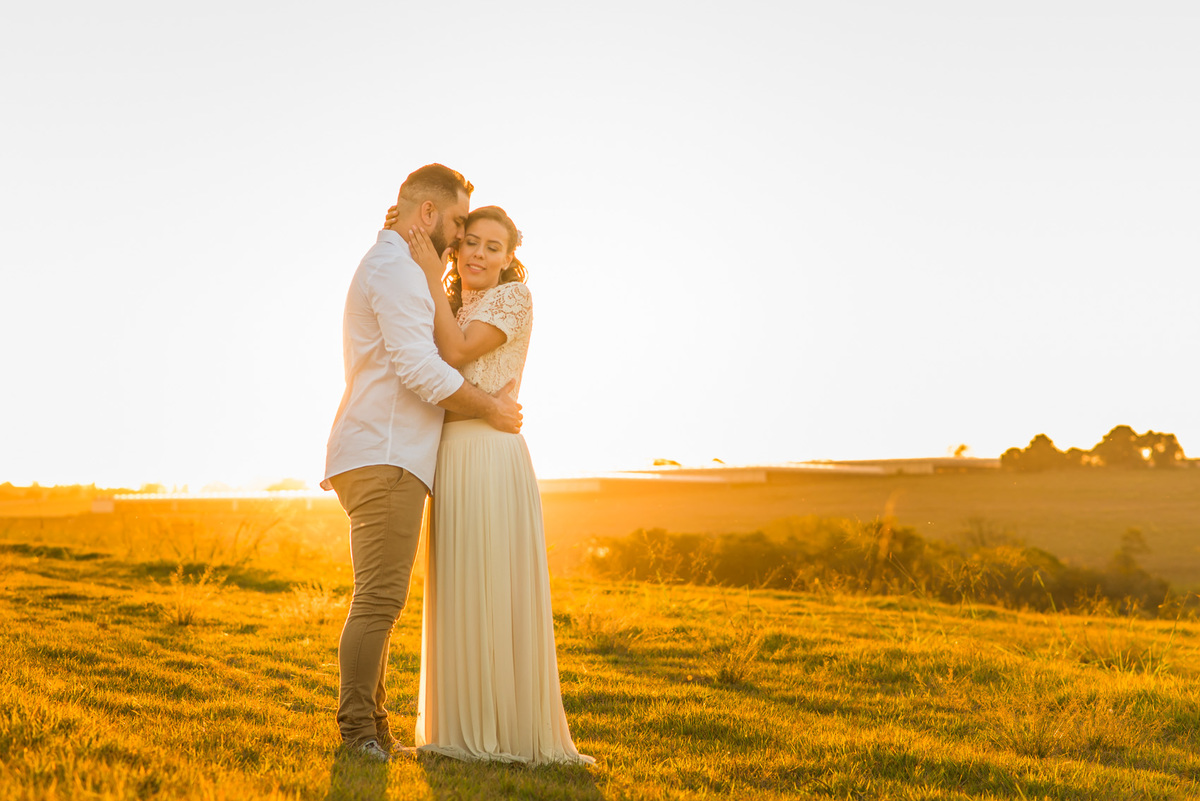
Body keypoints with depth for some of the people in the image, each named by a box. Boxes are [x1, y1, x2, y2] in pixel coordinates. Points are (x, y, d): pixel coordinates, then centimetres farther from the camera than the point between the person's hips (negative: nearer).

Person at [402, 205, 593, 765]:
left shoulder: (515, 296, -1)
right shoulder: (454, 309, 23)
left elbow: (457, 352, -12)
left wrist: (432, 274, -8)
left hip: (492, 458, -8)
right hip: (451, 461, 8)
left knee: (497, 597, -6)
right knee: (458, 600, 9)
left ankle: (515, 731, 1)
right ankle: (465, 726, 17)